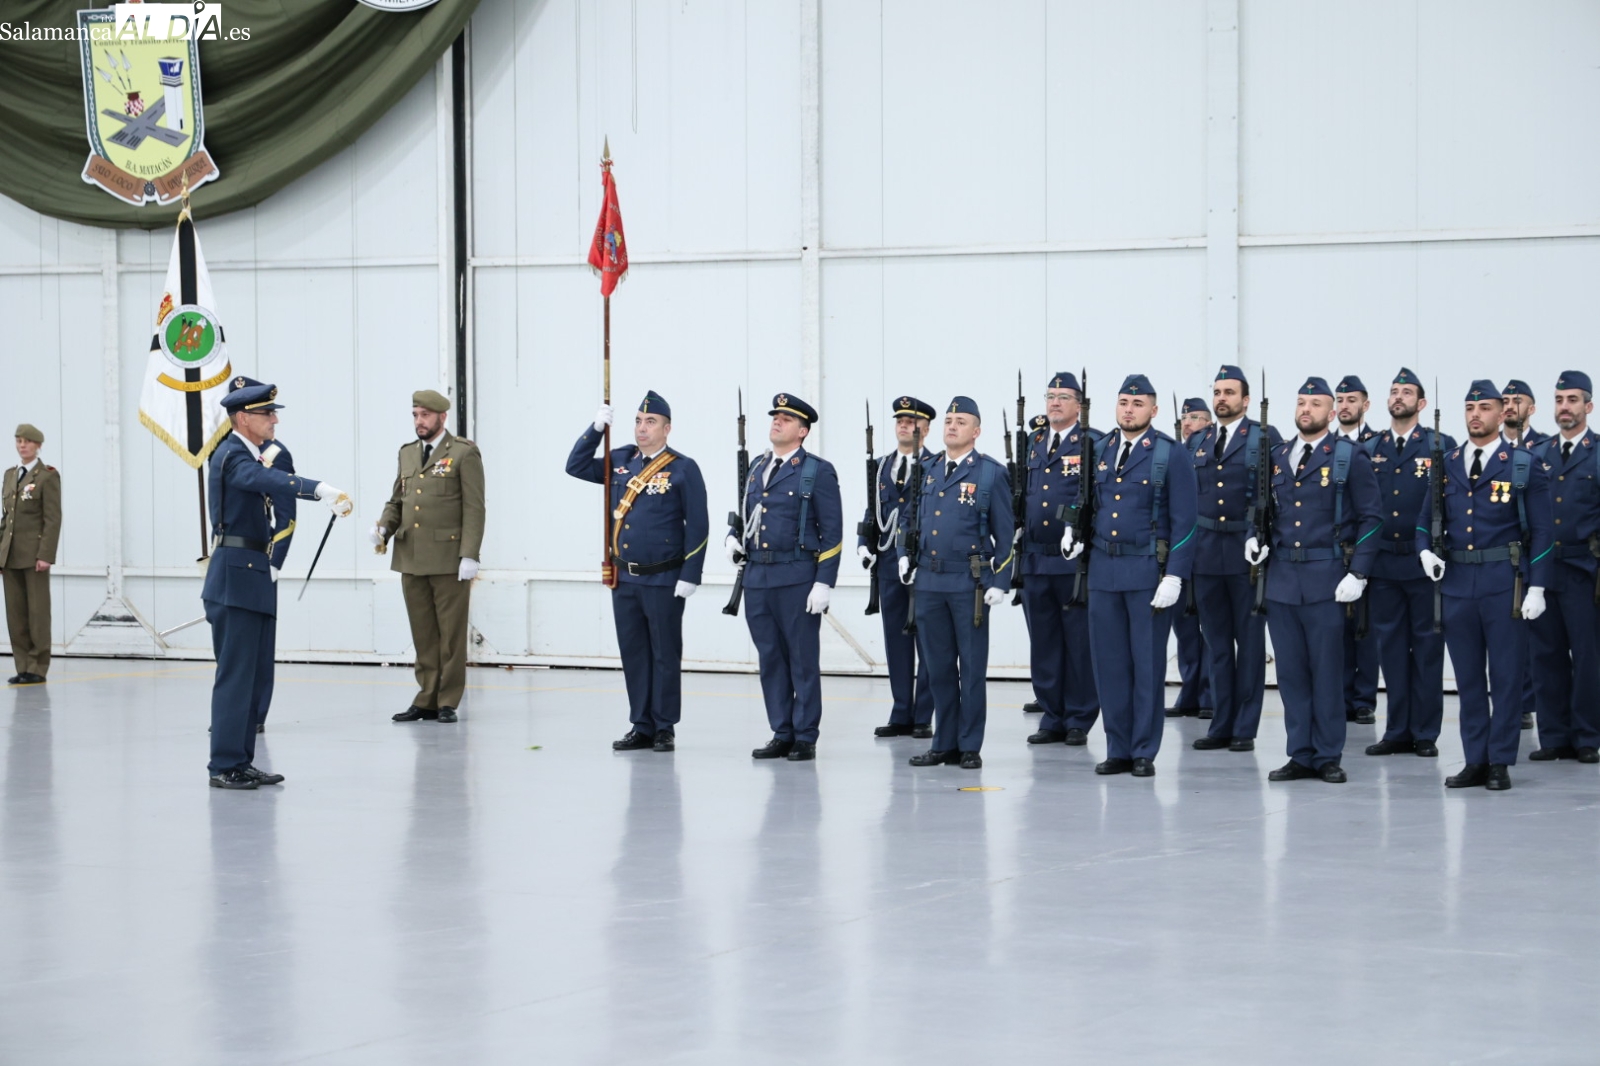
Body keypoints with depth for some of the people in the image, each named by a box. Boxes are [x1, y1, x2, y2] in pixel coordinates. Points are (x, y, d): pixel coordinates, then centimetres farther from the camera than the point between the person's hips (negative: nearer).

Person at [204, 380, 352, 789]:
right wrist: (320, 490, -49)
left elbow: (283, 513, 19)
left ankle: (243, 762, 17)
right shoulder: (231, 456, -13)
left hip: (258, 580, 9)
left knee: (258, 676, 10)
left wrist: (274, 563, 6)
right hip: (234, 579, -9)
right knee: (235, 674, -7)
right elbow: (265, 480, -35)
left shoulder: (270, 453, 16)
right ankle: (225, 766, -4)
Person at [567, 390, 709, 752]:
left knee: (665, 654, 2)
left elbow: (698, 526, -8)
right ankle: (642, 727, 15)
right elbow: (576, 467, 12)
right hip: (624, 579, 5)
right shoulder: (620, 461, 9)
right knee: (633, 653, 8)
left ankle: (665, 729, 8)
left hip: (664, 581, -5)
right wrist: (596, 428, 0)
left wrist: (689, 576, -13)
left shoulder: (683, 469, -7)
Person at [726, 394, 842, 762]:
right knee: (770, 659, 9)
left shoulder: (818, 472, -4)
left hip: (797, 579, -6)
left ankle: (805, 738, 6)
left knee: (803, 660, 0)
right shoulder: (757, 469, 15)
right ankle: (782, 735, 16)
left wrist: (824, 582, -14)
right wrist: (733, 538, 4)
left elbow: (832, 531, -7)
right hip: (757, 578, 6)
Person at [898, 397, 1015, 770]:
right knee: (939, 667, 8)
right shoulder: (929, 470, 11)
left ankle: (970, 747, 7)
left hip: (969, 584, -5)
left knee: (972, 667, 1)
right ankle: (944, 743, 15)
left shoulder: (991, 473, -3)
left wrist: (1000, 582, -9)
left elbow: (1006, 533, -3)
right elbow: (916, 518, 22)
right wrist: (904, 553, 7)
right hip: (929, 582, 5)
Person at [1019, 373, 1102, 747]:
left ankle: (1079, 721, 7)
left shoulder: (1093, 445, -3)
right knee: (1043, 642, 8)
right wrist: (1018, 540, 10)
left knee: (1079, 642, 0)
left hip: (1076, 561, -5)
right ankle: (1053, 719, 16)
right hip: (1035, 558, 6)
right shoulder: (1032, 443, 14)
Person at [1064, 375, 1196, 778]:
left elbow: (1183, 521, -8)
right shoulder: (1101, 450, 10)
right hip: (1103, 569, 5)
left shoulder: (1171, 455, -5)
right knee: (1108, 661, 5)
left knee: (1148, 663, 1)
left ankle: (1144, 753, 8)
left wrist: (1174, 577, -14)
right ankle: (1118, 750, 13)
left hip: (1148, 571, -5)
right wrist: (1074, 529, 5)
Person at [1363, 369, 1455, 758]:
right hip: (1382, 562, 3)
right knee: (1391, 647, 5)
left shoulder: (1442, 446, 1)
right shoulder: (1369, 450, 11)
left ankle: (1425, 733, 6)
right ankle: (1397, 731, 11)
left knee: (1427, 646, 1)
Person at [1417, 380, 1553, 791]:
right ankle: (1475, 761, 14)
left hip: (1504, 583, -4)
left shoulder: (1525, 466, -1)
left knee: (1506, 675, 1)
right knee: (1468, 676, 8)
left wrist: (1537, 587, -8)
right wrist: (1426, 551, -3)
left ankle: (1500, 763, 7)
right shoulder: (1446, 465, 10)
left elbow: (1542, 531, -2)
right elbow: (1426, 519, 18)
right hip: (1457, 583, 4)